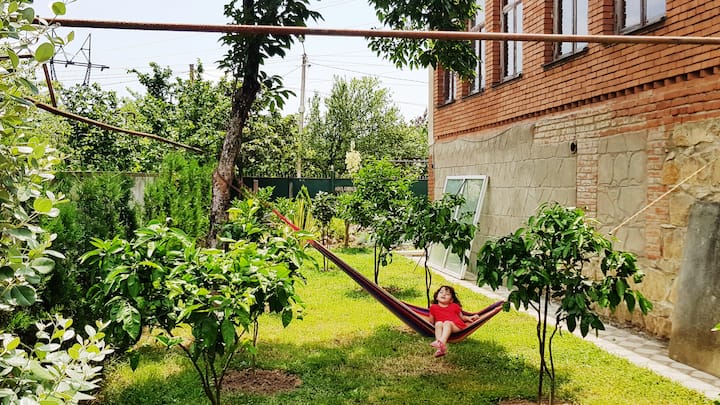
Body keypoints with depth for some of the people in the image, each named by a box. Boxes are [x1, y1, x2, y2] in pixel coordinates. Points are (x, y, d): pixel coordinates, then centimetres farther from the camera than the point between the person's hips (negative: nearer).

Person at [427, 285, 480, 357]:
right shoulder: (434, 307, 22)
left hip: (455, 326, -1)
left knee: (447, 323, -32)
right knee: (438, 323, -32)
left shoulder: (454, 306, 24)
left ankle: (442, 341, -62)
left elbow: (461, 317, 30)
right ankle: (440, 347, -52)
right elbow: (431, 321, 23)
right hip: (440, 326, 1)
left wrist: (468, 318, 14)